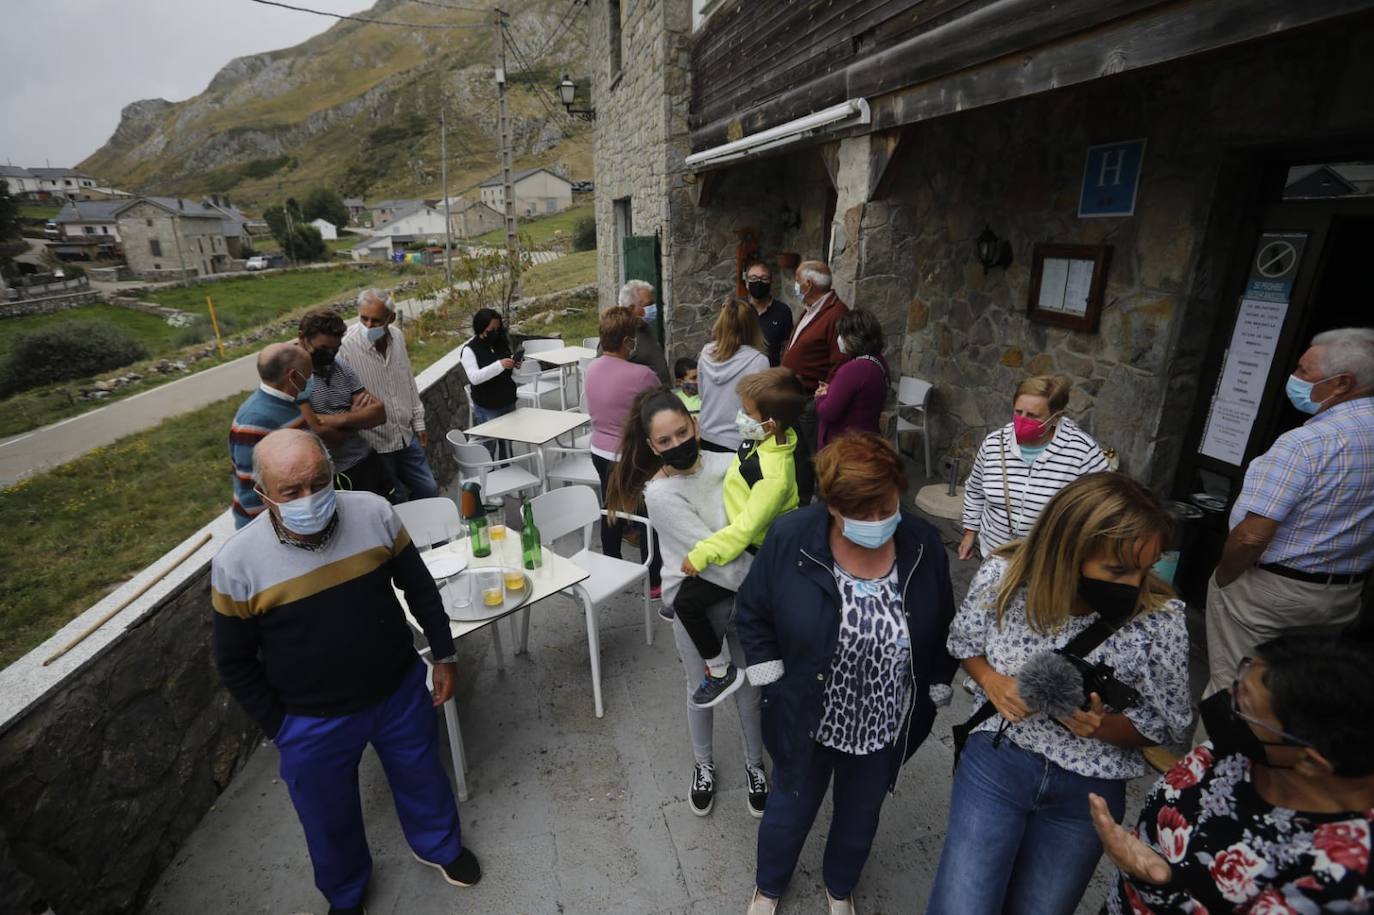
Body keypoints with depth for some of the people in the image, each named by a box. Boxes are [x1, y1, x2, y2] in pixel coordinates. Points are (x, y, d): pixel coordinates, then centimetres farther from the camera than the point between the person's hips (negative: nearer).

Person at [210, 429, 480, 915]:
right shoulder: (236, 562, -21)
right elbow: (234, 663, -6)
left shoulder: (374, 513, -19)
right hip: (313, 723, -1)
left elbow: (419, 587, -3)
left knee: (421, 776, 25)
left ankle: (438, 845, 58)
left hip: (400, 692, 1)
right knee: (330, 818, 24)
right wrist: (279, 727, -3)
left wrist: (443, 654, 2)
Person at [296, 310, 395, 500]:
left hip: (370, 460, 6)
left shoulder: (340, 367, 5)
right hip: (338, 476, -6)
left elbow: (379, 413, -3)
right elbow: (326, 436, -21)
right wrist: (359, 416, -6)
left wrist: (341, 419, -19)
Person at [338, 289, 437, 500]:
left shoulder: (397, 336, -1)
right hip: (374, 445, -5)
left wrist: (418, 423, 15)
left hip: (407, 436, 6)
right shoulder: (345, 346, -21)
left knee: (429, 490, 16)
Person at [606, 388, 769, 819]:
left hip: (746, 594, 2)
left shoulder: (730, 464, -12)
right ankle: (703, 765, 51)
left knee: (750, 688, 20)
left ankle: (754, 764, 49)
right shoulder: (660, 494, -22)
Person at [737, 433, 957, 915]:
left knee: (861, 814, 27)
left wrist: (936, 692, 5)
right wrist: (776, 683, -10)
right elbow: (751, 612, -10)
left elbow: (943, 628, 0)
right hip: (807, 718, -2)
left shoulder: (923, 544, -16)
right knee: (792, 808, 22)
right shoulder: (790, 538, -24)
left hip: (886, 725, 3)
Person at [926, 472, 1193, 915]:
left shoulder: (1160, 619, -19)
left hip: (1088, 791, 1)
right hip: (995, 761, 0)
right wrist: (991, 679, -18)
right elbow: (963, 641, 2)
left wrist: (1103, 726, -24)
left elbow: (1168, 727, -5)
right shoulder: (1003, 577, -18)